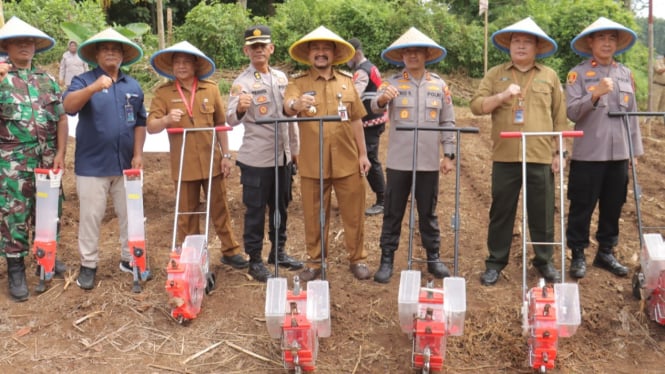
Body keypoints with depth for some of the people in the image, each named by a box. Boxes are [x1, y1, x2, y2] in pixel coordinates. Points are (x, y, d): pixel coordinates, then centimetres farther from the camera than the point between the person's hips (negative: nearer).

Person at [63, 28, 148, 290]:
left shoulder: (133, 86, 9)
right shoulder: (83, 81, -4)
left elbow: (140, 122, 10)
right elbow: (68, 106, -23)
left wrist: (138, 154, 0)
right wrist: (93, 88, -40)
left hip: (125, 164, 4)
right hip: (92, 164, -3)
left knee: (131, 214, 12)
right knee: (90, 216, 4)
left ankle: (129, 258, 27)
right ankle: (88, 264, 18)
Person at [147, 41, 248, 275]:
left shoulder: (211, 89, 2)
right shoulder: (163, 93, -2)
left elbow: (220, 124, 6)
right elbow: (151, 127, -8)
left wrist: (226, 155, 4)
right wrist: (166, 119, -29)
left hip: (212, 161, 1)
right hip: (183, 165, -1)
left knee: (220, 209, 11)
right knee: (186, 214, 10)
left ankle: (230, 251, 24)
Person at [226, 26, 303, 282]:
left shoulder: (281, 77, 8)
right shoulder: (242, 82, -9)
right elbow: (231, 120, -21)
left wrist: (293, 148, 15)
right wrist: (240, 109, -43)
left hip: (282, 156, 6)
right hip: (256, 158, -6)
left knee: (280, 206, 16)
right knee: (255, 210, 4)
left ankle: (278, 251, 32)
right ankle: (255, 260, 16)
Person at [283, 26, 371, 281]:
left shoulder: (347, 82, 10)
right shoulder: (298, 83, 1)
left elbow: (356, 121, 12)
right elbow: (287, 107, -20)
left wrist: (363, 154, 8)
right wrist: (296, 104, -43)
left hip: (347, 161, 2)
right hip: (312, 163, -1)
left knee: (353, 214, 8)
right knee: (314, 216, 8)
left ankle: (357, 259, 24)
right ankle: (315, 262, 23)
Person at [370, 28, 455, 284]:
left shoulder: (439, 85, 6)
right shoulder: (392, 83, 1)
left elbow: (448, 122, 8)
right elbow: (375, 107, -16)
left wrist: (448, 155, 2)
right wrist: (382, 98, -39)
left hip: (428, 161, 1)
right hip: (398, 161, -1)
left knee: (428, 212, 12)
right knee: (393, 212, 5)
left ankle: (433, 258, 24)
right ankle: (387, 260, 14)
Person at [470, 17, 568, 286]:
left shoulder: (550, 76, 9)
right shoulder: (495, 74, 8)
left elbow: (560, 118, 9)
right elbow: (476, 106, -2)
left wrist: (558, 153, 3)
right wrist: (503, 96, -17)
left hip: (541, 157, 1)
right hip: (505, 157, 0)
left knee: (543, 213, 7)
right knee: (501, 211, 6)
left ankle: (544, 261, 23)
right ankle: (495, 262, 18)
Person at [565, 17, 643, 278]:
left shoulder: (626, 74, 11)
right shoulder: (578, 74, -2)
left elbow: (632, 114, 13)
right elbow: (571, 112, -12)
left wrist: (635, 150, 11)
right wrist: (595, 94, -27)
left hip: (619, 154, 4)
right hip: (588, 154, -4)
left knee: (613, 207, 11)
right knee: (582, 208, 3)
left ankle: (606, 252, 25)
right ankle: (578, 255, 16)